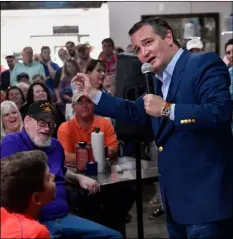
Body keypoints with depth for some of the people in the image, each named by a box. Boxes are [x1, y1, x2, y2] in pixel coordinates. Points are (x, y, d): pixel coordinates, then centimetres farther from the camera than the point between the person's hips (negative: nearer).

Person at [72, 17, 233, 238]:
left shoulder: (205, 64, -13)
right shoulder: (159, 79, 14)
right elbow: (134, 112, 26)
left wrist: (168, 109, -25)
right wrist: (93, 93, 22)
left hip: (204, 192, -9)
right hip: (175, 193, 9)